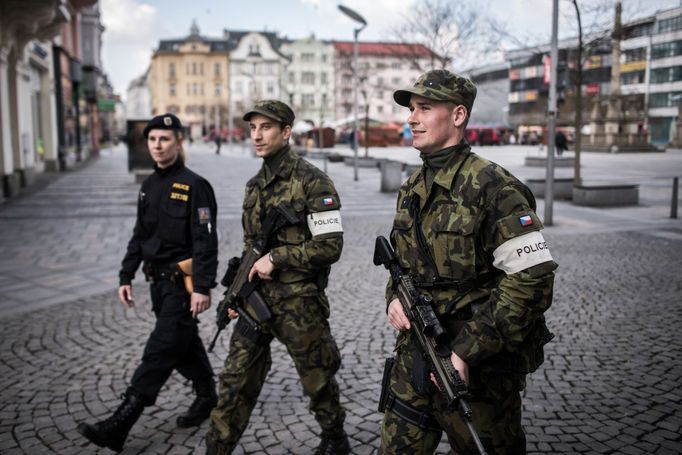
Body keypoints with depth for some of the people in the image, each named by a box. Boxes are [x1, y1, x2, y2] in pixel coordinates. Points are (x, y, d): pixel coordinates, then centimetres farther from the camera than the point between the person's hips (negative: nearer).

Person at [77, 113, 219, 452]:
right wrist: (126, 276, 12)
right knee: (184, 344, 17)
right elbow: (139, 236, 17)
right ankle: (206, 396, 35)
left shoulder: (193, 186, -13)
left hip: (183, 283, -8)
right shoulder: (149, 185, 11)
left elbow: (205, 241, -18)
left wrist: (203, 287, -23)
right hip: (158, 282, 8)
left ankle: (119, 426, -5)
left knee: (159, 352, -6)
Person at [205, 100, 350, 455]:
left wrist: (276, 258, -18)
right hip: (256, 299, 6)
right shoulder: (254, 185, 10)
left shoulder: (312, 182, -12)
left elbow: (330, 246, -17)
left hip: (299, 303, -6)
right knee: (235, 381, 7)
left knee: (317, 381, 12)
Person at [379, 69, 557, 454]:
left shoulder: (492, 187, -17)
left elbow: (532, 278, -21)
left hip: (479, 366, -6)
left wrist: (467, 351, -22)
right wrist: (395, 297, -2)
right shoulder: (412, 188, 8)